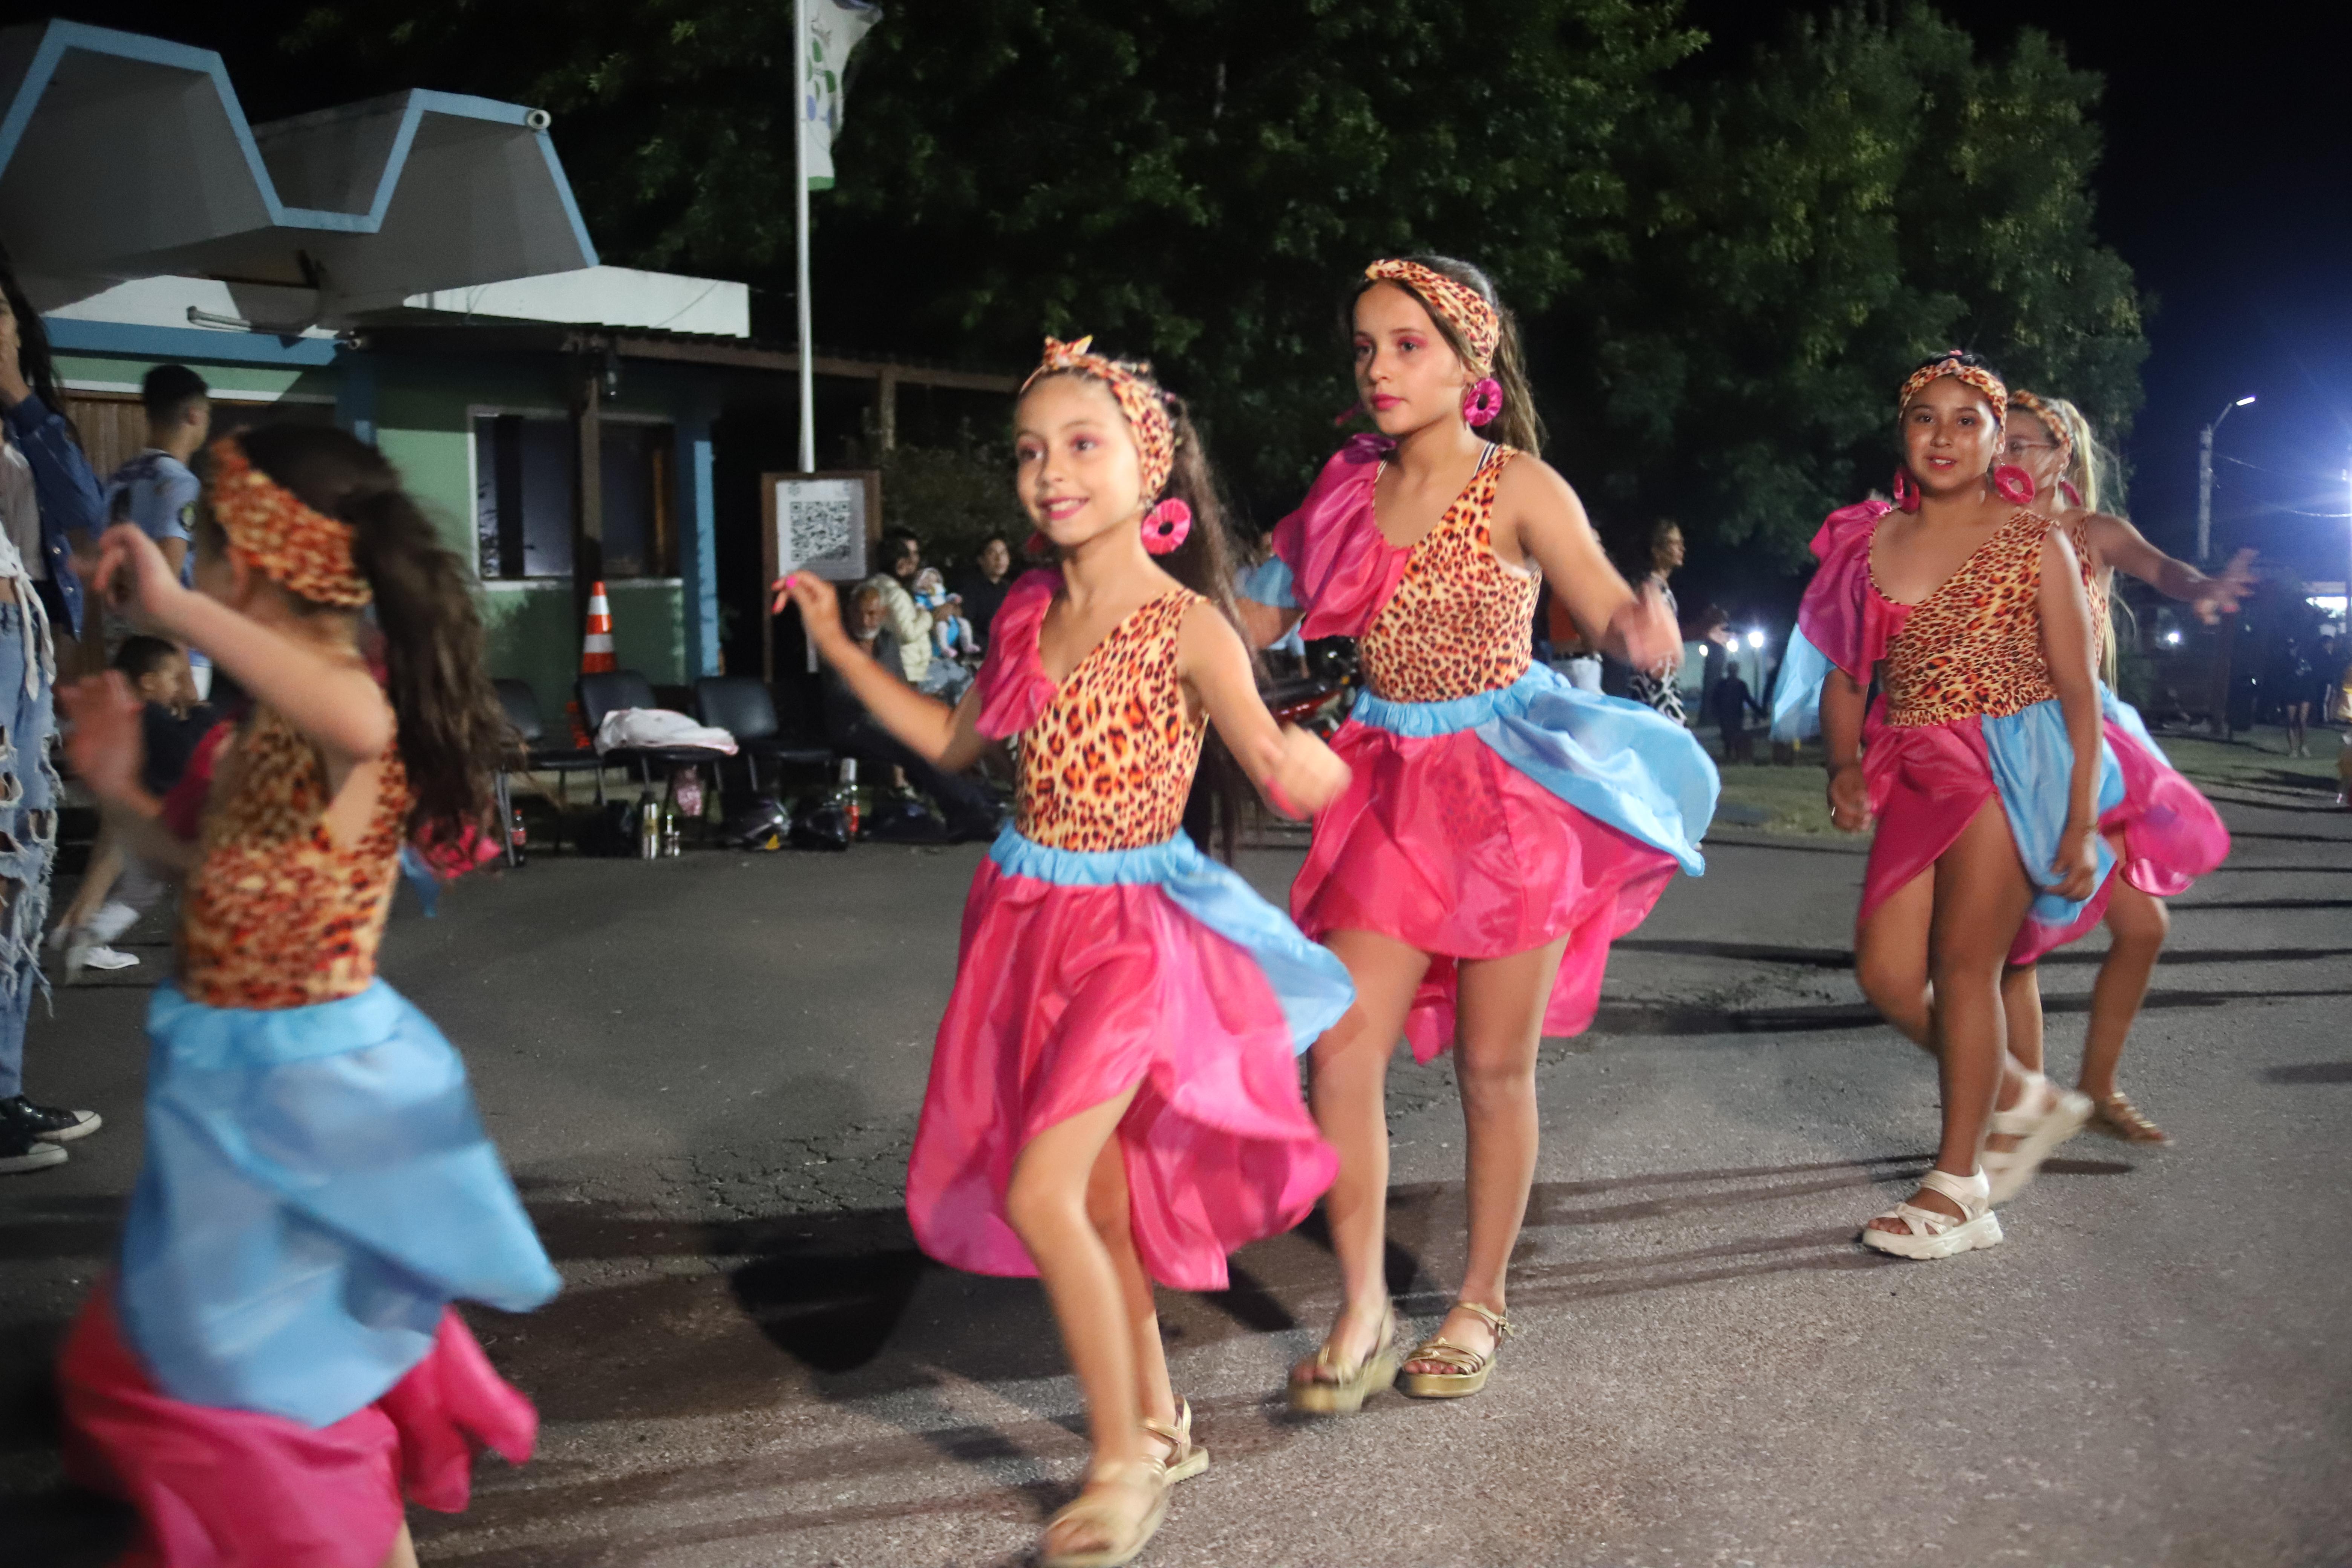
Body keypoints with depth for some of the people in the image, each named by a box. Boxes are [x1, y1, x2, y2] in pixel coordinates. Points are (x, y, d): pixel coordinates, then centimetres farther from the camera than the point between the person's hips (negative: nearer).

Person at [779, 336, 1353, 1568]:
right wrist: (837, 644, 14)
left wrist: (1308, 768, -36)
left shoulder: (1185, 625, -14)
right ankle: (1159, 1421, 32)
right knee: (1095, 1194, 14)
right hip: (1027, 917, 6)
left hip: (1129, 930, -6)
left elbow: (1280, 774, -12)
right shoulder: (1029, 613, 4)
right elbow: (953, 741, 17)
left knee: (1038, 1195, -14)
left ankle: (1124, 1465, 5)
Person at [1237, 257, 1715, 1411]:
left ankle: (1482, 1304, 24)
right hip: (1391, 789, 4)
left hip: (1511, 785, -3)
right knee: (1340, 1049, -6)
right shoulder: (1352, 491, 6)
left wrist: (1643, 628, -37)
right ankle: (1362, 1310, 9)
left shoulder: (1517, 487, -6)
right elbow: (1258, 618, 11)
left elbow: (1613, 618, -15)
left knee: (1494, 1066, 6)